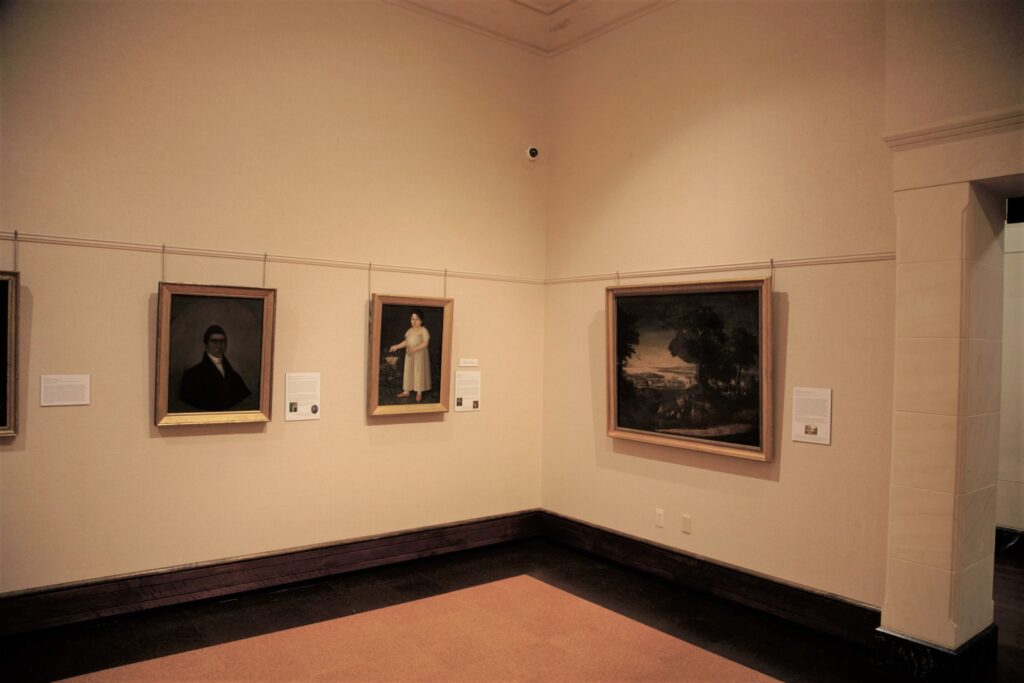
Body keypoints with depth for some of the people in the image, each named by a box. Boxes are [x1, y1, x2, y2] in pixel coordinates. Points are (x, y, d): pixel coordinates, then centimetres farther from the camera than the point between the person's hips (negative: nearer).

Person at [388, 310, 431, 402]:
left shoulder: (423, 330, -11)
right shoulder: (410, 330, 9)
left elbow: (425, 342, -20)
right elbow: (406, 342, 15)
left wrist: (415, 349, -30)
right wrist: (397, 346, 6)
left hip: (420, 354, -6)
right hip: (409, 354, 6)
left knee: (419, 372, 0)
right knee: (408, 372, 9)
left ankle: (419, 393, 8)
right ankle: (406, 391, 18)